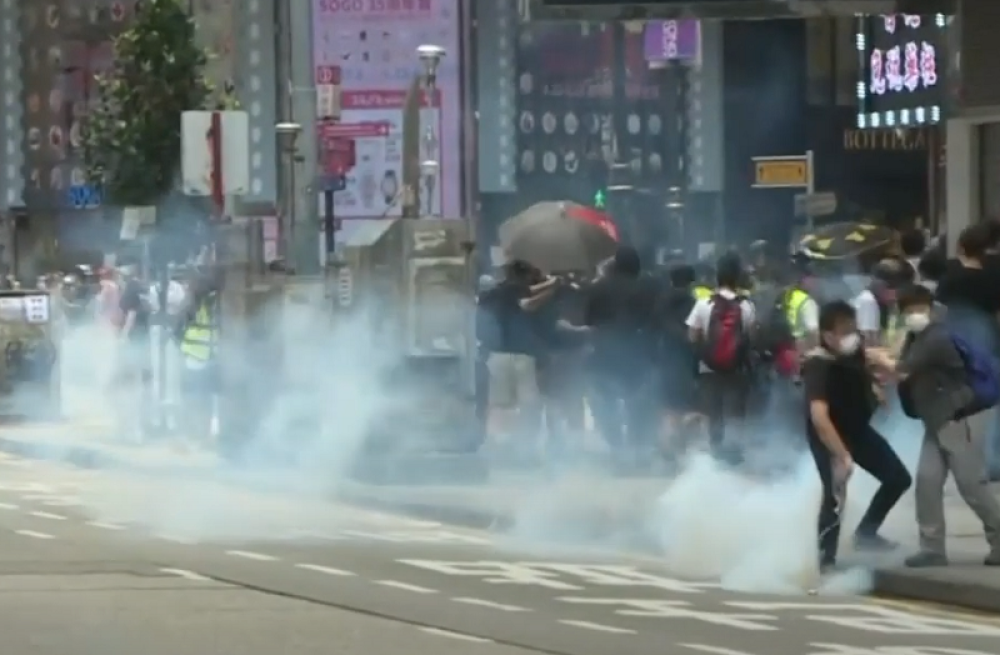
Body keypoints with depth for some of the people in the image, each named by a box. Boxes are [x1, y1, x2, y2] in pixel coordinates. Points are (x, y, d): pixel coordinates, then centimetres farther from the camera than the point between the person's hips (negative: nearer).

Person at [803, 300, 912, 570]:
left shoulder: (854, 350, -14)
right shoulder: (818, 366, -34)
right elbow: (818, 416, -44)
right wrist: (842, 456, -46)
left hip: (857, 428, 7)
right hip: (828, 436, -7)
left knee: (899, 477, 7)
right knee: (835, 495, -19)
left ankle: (865, 532, 24)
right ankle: (826, 561, -8)